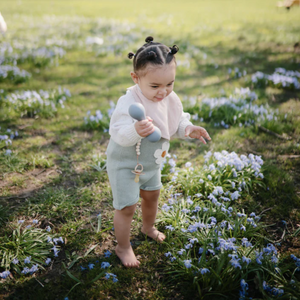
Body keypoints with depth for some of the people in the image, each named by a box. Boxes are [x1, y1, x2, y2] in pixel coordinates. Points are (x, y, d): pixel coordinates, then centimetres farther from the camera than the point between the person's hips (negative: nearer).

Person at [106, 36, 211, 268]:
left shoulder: (171, 99, -10)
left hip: (151, 162, 8)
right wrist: (135, 131, -61)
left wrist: (188, 129, -18)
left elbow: (178, 122, 3)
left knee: (152, 194, 27)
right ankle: (123, 247, 25)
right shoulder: (129, 103, -33)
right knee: (127, 207, 0)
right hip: (125, 164, -7)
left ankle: (149, 227, 56)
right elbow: (118, 134, -40)